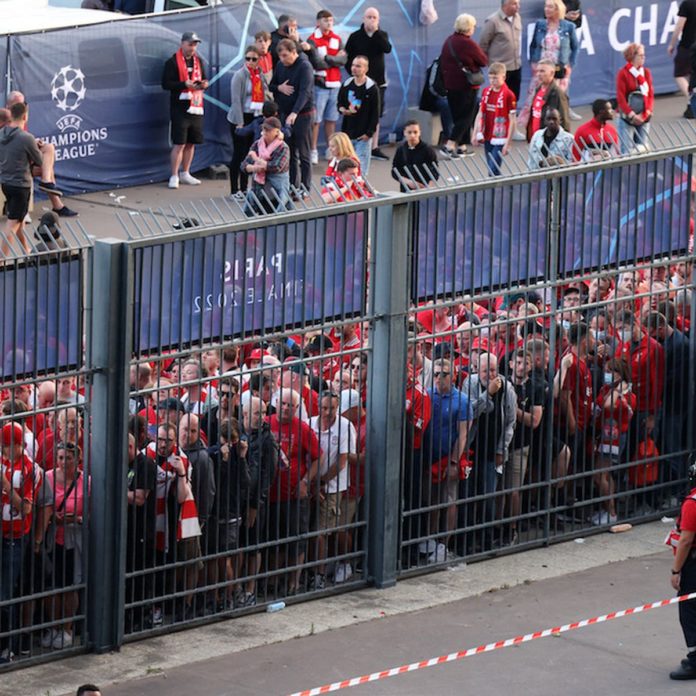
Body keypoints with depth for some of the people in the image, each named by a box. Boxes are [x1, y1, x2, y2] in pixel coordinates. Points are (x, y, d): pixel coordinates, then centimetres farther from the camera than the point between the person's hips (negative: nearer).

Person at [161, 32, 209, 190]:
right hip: (180, 108, -7)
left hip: (196, 107, 7)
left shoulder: (198, 61, 14)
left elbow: (203, 79, 24)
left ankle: (185, 173, 24)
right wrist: (185, 84, -21)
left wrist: (204, 84, -1)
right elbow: (166, 83, -11)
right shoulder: (173, 62, -6)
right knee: (179, 143, -8)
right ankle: (174, 176, -2)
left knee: (191, 143, 12)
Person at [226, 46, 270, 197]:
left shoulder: (261, 75, 9)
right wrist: (239, 123, -17)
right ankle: (235, 190, 4)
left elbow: (265, 96, 16)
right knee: (239, 153, -2)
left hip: (255, 117, 6)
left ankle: (244, 188, 18)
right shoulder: (239, 75, -10)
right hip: (241, 118, -6)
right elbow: (236, 100, -13)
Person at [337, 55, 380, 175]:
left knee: (361, 168, -5)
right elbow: (340, 103, 18)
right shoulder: (346, 85, 5)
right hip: (348, 132, 5)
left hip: (363, 135, -5)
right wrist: (343, 109, -7)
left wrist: (369, 133, -12)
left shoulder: (372, 88, -9)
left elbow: (375, 113, -8)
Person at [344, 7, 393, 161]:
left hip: (378, 82, 3)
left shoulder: (382, 35, 6)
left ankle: (374, 147, 15)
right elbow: (348, 59, 0)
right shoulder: (355, 37, -1)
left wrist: (376, 32, -19)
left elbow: (388, 49, -14)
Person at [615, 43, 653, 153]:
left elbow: (651, 94, 5)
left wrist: (647, 113, -8)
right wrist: (632, 115, -16)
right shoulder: (623, 73, -8)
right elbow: (620, 97, -10)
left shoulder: (646, 72, 6)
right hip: (627, 118, -5)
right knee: (627, 150, -7)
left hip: (643, 118, 5)